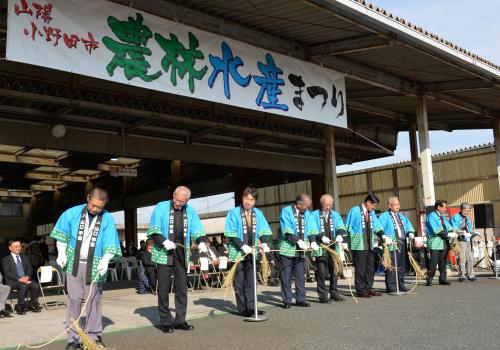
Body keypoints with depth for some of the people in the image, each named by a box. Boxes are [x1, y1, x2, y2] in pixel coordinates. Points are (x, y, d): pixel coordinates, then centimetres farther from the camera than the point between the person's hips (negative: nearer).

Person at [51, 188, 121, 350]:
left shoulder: (108, 219, -6)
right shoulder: (72, 213, -1)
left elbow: (110, 245, -7)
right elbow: (62, 234, 10)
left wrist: (105, 260, -22)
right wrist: (61, 253, 2)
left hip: (95, 266, -1)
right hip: (73, 263, 1)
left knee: (94, 300, 5)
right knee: (74, 300, 1)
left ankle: (94, 336, 15)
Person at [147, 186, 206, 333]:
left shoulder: (190, 210, 10)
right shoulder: (161, 207, -2)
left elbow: (197, 229, 11)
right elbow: (153, 230, -5)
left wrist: (201, 242, -8)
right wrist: (164, 241, -19)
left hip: (182, 254, 4)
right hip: (164, 253, -4)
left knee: (182, 287, 6)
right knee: (164, 288, -2)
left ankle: (180, 320, 16)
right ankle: (165, 322, 7)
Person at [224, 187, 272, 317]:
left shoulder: (258, 213, 5)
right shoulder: (234, 213, -6)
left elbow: (263, 230, 2)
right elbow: (231, 233, -11)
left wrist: (264, 243, -17)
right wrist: (243, 246, -19)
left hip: (252, 252, 4)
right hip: (238, 252, -4)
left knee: (251, 281, 7)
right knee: (239, 282, 2)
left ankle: (251, 307, 12)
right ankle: (242, 309, 8)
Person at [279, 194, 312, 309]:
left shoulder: (307, 214, 10)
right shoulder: (286, 211, -6)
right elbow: (287, 230, -15)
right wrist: (298, 241, -23)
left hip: (300, 250, 5)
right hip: (287, 248, -5)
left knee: (300, 276, 8)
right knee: (286, 276, 0)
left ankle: (300, 299, 16)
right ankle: (287, 301, 7)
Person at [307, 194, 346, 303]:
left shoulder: (335, 215, 15)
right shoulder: (314, 215, 2)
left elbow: (340, 227, 1)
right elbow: (311, 230, -10)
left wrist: (340, 235, -21)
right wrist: (321, 237, -26)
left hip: (333, 246, 4)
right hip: (321, 248, -4)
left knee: (334, 271, 10)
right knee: (321, 273, -2)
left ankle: (334, 293, 21)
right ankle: (323, 296, 4)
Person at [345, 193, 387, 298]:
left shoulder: (371, 213, 13)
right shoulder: (354, 211, -7)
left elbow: (377, 226, 11)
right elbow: (348, 227, -6)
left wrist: (383, 236, -5)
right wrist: (354, 239, -10)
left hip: (370, 245, 7)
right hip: (359, 245, -7)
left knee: (370, 268, 10)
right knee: (360, 269, -3)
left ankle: (369, 288, 19)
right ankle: (360, 290, 4)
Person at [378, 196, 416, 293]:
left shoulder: (401, 216, 23)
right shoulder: (384, 216, 0)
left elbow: (408, 226, 16)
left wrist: (410, 233, -4)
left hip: (403, 244, 7)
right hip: (392, 244, -7)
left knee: (402, 266, 11)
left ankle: (400, 285, 20)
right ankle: (391, 287, -5)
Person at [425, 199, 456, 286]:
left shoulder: (443, 217, 18)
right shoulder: (431, 216, -8)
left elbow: (448, 227, 11)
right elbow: (436, 230, -17)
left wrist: (453, 232, -10)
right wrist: (448, 234, -16)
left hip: (443, 243, 8)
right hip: (435, 243, -8)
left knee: (443, 262, 9)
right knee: (433, 262, -8)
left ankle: (442, 279, 16)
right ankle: (429, 280, -3)